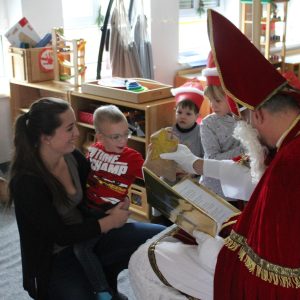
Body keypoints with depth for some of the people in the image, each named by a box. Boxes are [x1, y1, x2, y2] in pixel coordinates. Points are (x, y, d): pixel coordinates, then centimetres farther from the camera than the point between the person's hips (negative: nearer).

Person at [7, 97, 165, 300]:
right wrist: (110, 222, -14)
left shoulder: (72, 157, -5)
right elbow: (61, 236, -20)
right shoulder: (26, 181, -23)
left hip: (86, 236, 6)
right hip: (55, 260, -6)